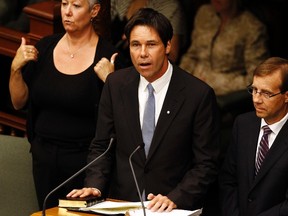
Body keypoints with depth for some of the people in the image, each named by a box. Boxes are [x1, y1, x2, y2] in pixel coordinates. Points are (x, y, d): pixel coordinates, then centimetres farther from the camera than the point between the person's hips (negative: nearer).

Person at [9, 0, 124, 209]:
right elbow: (19, 102, 7)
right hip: (44, 154, 5)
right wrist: (16, 68, -7)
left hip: (86, 158, -4)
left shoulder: (107, 55, -10)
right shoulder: (45, 47, 4)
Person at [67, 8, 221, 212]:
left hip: (175, 208, -2)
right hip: (121, 202, 2)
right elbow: (102, 146, 10)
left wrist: (175, 199, -16)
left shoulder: (199, 94, -6)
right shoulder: (115, 84, 4)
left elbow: (206, 164, -3)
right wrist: (94, 186, -6)